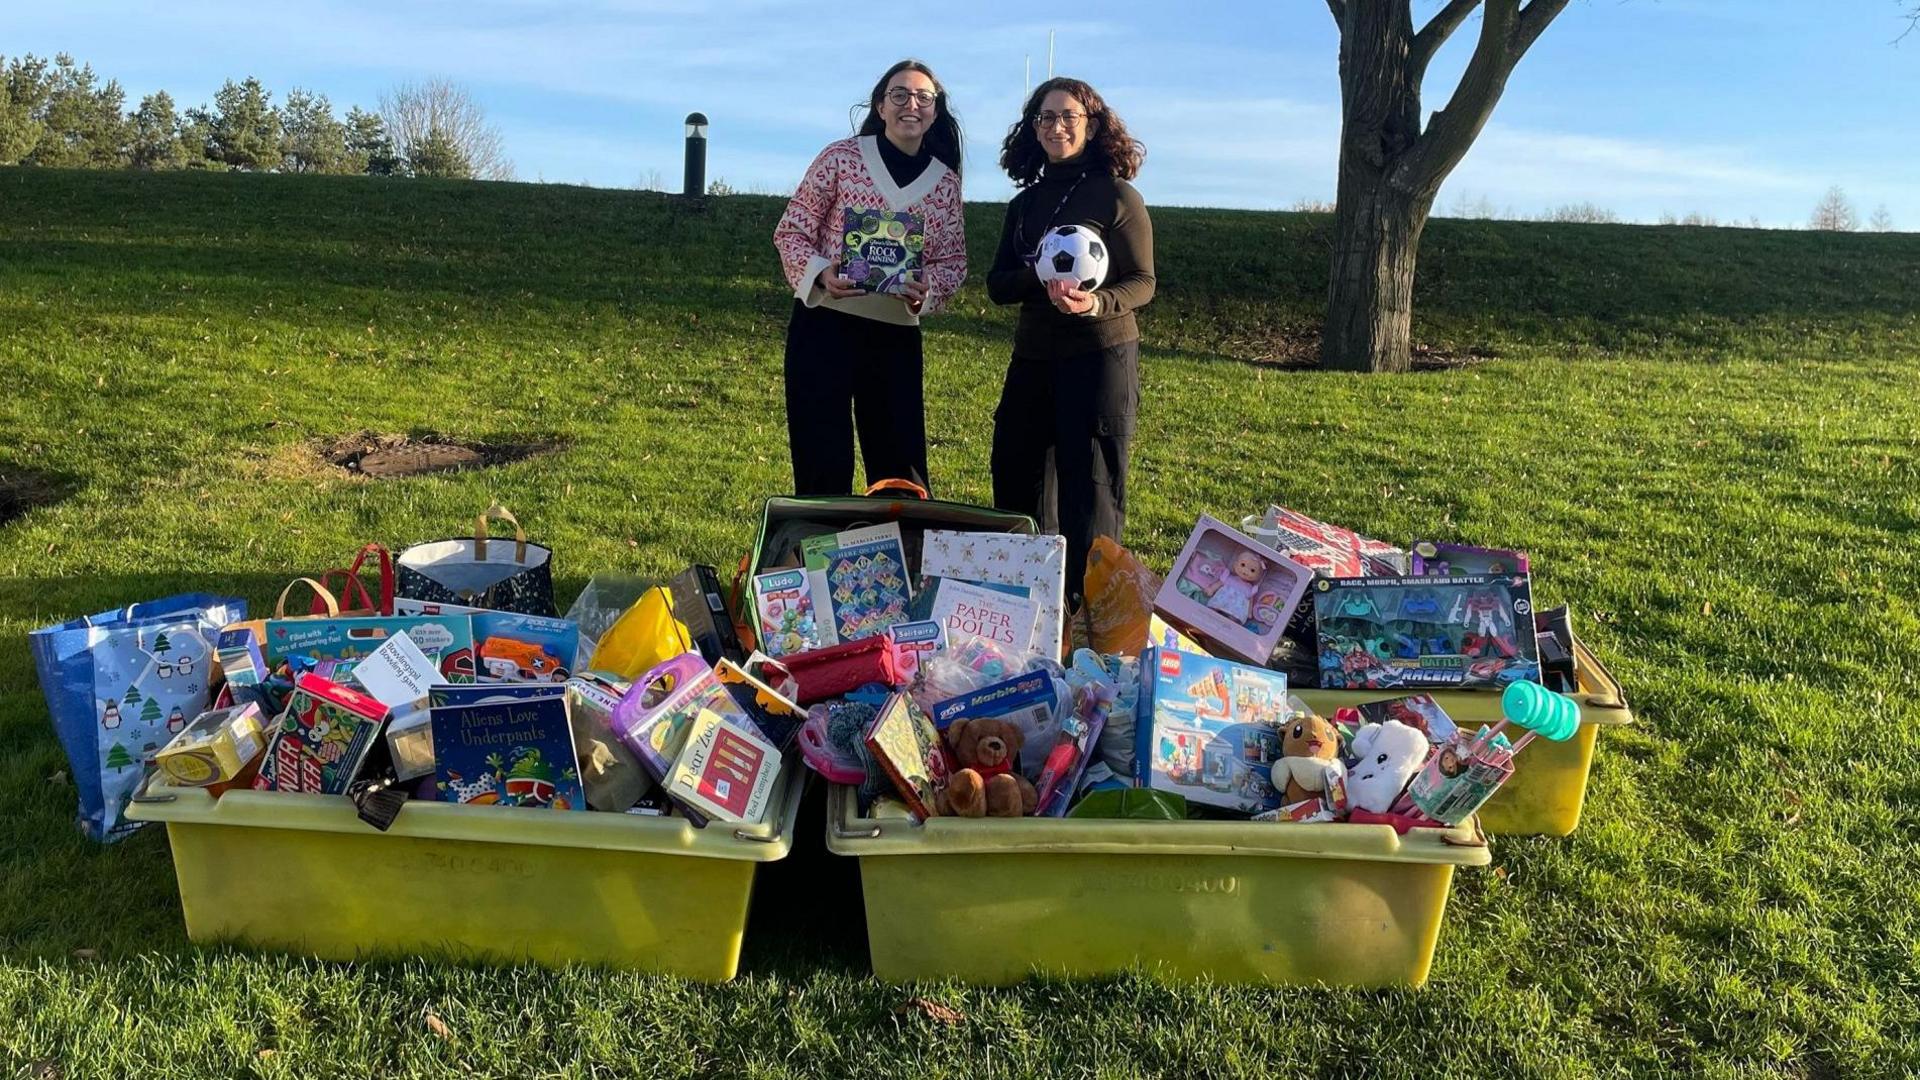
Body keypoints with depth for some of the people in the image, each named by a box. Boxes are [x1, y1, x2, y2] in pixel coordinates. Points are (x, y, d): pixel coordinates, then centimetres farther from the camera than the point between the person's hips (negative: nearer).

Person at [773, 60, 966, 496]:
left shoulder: (945, 182, 6)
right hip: (824, 326, -3)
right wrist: (820, 273, -20)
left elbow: (953, 259, 9)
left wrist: (926, 290, -13)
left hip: (897, 334, 3)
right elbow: (790, 231, -1)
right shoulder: (841, 157, -3)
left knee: (901, 468, 10)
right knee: (822, 465, 1)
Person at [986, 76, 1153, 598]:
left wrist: (1098, 303, -25)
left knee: (1090, 485, -3)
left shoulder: (1118, 196, -4)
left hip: (1101, 357, -5)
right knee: (1017, 478, 11)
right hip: (1033, 357, 6)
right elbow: (997, 283, 6)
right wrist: (1041, 278, -15)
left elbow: (1142, 281, -5)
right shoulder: (1026, 202, 12)